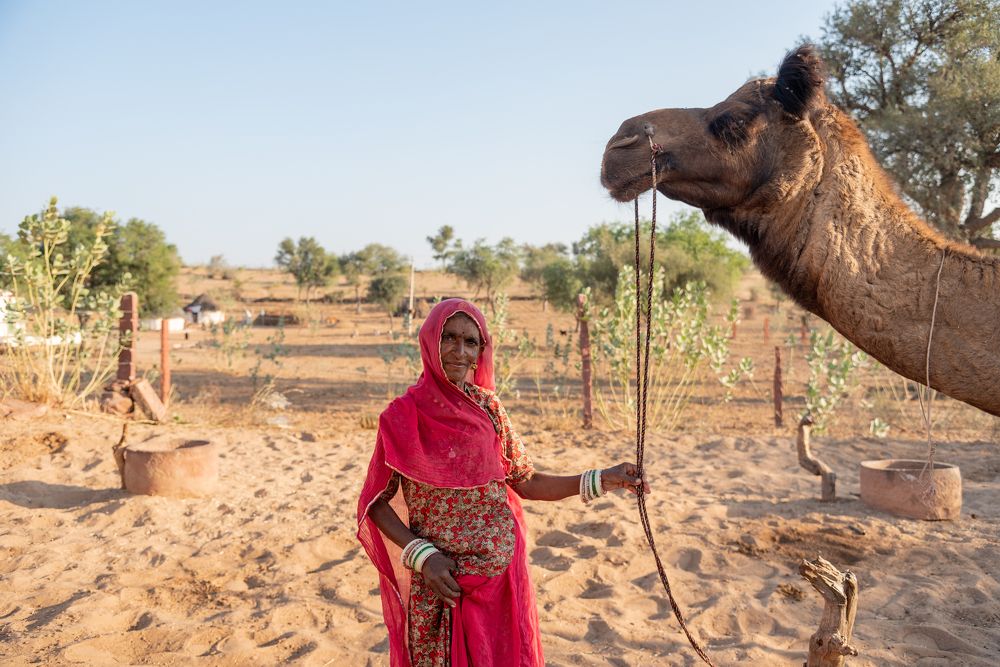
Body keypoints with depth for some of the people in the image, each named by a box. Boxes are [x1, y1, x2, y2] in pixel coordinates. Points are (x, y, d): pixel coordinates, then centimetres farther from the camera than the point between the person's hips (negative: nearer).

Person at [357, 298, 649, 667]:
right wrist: (422, 556, -16)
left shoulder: (489, 407, 1)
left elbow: (526, 482, 5)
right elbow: (376, 503, -5)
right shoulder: (403, 415, -10)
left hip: (501, 573, 4)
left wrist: (601, 480, -2)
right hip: (440, 582, -3)